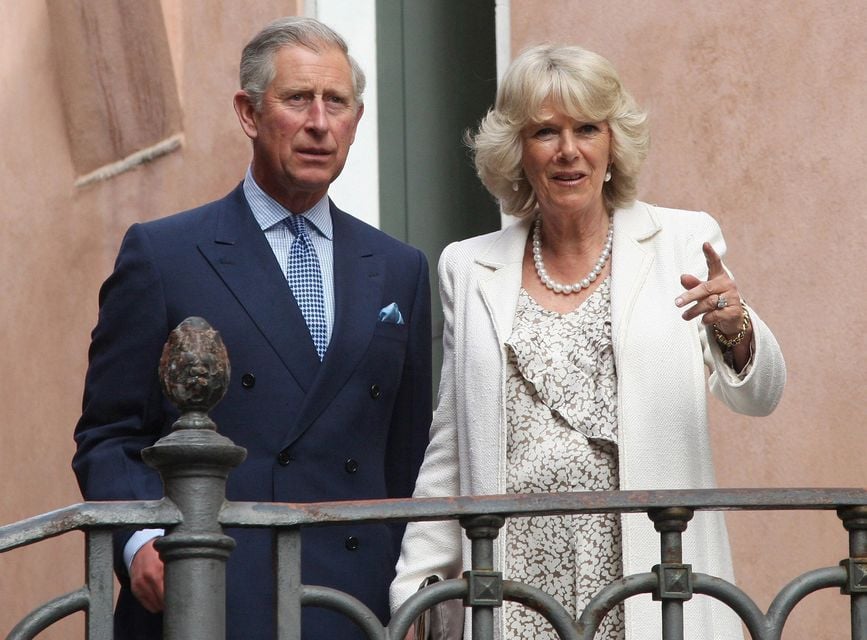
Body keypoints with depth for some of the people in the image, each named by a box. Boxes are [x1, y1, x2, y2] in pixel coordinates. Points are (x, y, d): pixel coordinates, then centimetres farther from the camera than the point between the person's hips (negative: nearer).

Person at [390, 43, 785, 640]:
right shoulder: (469, 268, 12)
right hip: (518, 584, 2)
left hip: (652, 588, -1)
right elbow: (449, 449, 15)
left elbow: (758, 395, -3)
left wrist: (735, 327, -24)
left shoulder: (684, 243, 6)